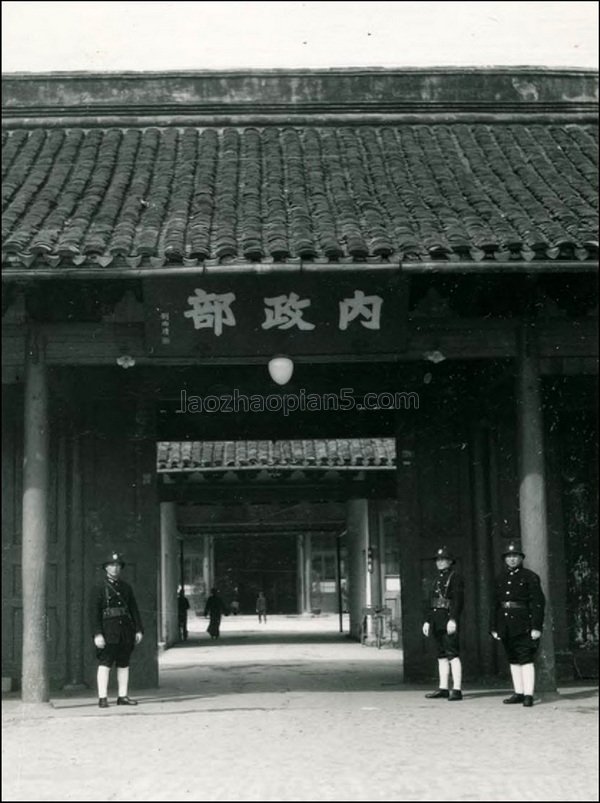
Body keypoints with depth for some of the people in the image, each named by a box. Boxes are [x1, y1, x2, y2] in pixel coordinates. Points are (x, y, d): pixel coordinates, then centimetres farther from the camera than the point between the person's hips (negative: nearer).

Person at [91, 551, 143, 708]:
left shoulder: (126, 587, 15)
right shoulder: (100, 588, 0)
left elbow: (134, 609, 16)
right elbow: (95, 612, -5)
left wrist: (138, 629, 8)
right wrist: (97, 634, -14)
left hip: (126, 631, 5)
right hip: (108, 632, -5)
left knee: (124, 665, 7)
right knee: (105, 664, -6)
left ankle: (123, 696, 11)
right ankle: (102, 698, -5)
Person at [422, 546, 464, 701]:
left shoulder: (455, 577, -4)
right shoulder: (437, 579, 20)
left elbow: (458, 600, -13)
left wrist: (453, 619, -22)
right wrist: (427, 621, 17)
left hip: (448, 619, -8)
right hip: (437, 622, 8)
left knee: (453, 654, -10)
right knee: (442, 655, 10)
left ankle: (457, 690, -11)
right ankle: (443, 688, 13)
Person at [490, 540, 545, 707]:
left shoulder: (530, 577, -1)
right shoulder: (500, 579, 14)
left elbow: (538, 603, -6)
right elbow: (495, 604, 16)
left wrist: (536, 627, -13)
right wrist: (493, 627, 11)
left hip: (523, 624, -5)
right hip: (505, 625, 6)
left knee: (526, 659, -9)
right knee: (513, 660, 10)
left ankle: (528, 695, -8)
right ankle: (518, 693, 16)